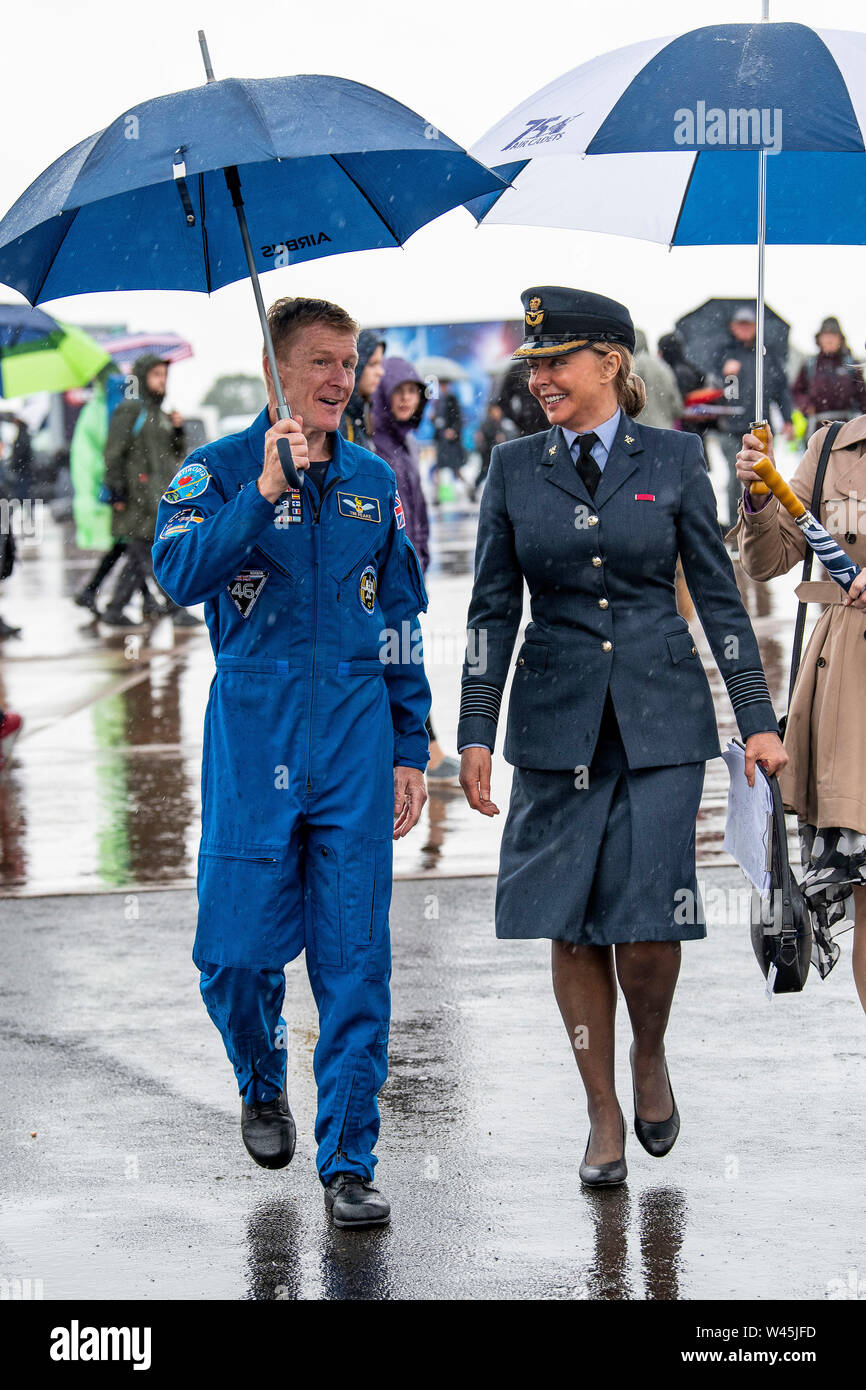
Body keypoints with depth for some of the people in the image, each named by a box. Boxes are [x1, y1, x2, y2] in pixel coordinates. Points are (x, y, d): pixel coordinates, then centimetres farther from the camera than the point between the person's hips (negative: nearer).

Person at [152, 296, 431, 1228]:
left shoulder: (374, 483, 11)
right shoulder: (218, 471, 0)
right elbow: (179, 574, -18)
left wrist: (410, 748, 12)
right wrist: (264, 490, -27)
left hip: (356, 739, 2)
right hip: (252, 734, -2)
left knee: (355, 960, -2)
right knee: (237, 949, 0)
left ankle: (348, 1163, 4)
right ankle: (262, 1088, 31)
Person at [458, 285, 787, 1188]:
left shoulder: (673, 460, 1)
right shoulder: (515, 468, 5)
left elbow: (717, 594, 4)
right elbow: (492, 608, 7)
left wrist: (757, 720, 1)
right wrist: (475, 734, 2)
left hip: (661, 718, -2)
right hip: (559, 719, 2)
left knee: (646, 920, -8)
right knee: (572, 928, 1)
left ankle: (650, 1055, 22)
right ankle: (603, 1115, 15)